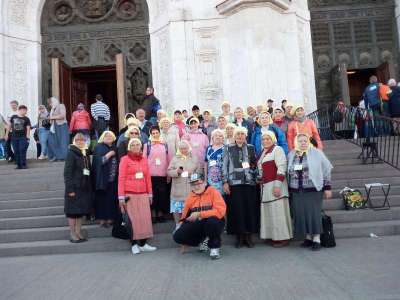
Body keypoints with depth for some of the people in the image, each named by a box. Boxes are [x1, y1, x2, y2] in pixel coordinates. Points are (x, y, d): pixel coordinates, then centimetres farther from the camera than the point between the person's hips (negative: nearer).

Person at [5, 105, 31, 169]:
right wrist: (7, 134, 17)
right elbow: (9, 125, 16)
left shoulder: (26, 119, 1)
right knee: (16, 151, 4)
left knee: (22, 151, -7)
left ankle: (23, 164, -1)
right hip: (14, 137, 3)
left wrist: (28, 137, -10)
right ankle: (18, 165, 10)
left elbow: (28, 128, -2)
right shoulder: (13, 117, 7)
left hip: (23, 137, -2)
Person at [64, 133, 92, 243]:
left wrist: (90, 186, 9)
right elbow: (67, 172, -12)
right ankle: (72, 234, 11)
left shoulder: (86, 154, 14)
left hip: (84, 187, 7)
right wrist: (70, 188, -17)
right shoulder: (71, 154, -7)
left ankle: (78, 232, 21)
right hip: (74, 187, -7)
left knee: (81, 210, 11)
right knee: (73, 210, 1)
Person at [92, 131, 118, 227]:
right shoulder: (99, 147, 0)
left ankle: (110, 218, 14)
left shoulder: (114, 148, 16)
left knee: (112, 200, 5)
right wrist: (109, 155, -16)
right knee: (102, 199, -1)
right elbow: (98, 161, -12)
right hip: (103, 179, -5)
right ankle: (102, 219, 8)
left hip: (113, 179, 5)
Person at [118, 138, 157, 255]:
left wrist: (150, 194, 12)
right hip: (130, 195, -4)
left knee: (145, 218, 2)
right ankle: (134, 244, 11)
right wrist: (121, 197, -9)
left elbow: (148, 178, 13)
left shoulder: (144, 159, 12)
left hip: (143, 194, 4)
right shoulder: (125, 159, 0)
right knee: (133, 219, -1)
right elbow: (121, 178, -4)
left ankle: (143, 244, 12)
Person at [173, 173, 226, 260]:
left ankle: (214, 247, -11)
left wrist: (199, 214, -22)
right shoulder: (190, 197, 9)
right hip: (196, 225, 5)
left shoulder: (213, 192, -8)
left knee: (212, 221, -39)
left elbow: (220, 211, -21)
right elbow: (185, 216, 19)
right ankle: (203, 241, 11)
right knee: (178, 236, -14)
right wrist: (182, 226, 5)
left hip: (214, 223, -5)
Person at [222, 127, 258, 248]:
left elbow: (256, 164, 17)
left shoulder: (251, 148, 11)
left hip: (249, 182, 2)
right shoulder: (229, 148, 5)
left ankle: (248, 235, 12)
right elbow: (225, 166, 2)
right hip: (234, 182, -2)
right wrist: (225, 182, -4)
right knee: (237, 208, -1)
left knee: (250, 208, 1)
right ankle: (239, 236, 9)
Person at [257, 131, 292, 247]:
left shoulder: (277, 149, -8)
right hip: (265, 187, 8)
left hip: (275, 185, -8)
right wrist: (260, 181, 21)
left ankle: (283, 238, 3)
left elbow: (281, 168, -17)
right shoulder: (263, 152, 19)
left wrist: (277, 185, -22)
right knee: (269, 212, 9)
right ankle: (273, 236, 17)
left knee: (278, 211, -5)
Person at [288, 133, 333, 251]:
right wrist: (289, 189, 12)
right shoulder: (291, 155, 10)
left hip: (313, 190, -3)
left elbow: (326, 170, 0)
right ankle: (308, 237, 18)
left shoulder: (316, 153, 0)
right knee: (301, 214, 4)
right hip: (296, 191, 4)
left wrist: (327, 187, -3)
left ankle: (316, 239, 6)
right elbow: (288, 173, 13)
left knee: (314, 214, -4)